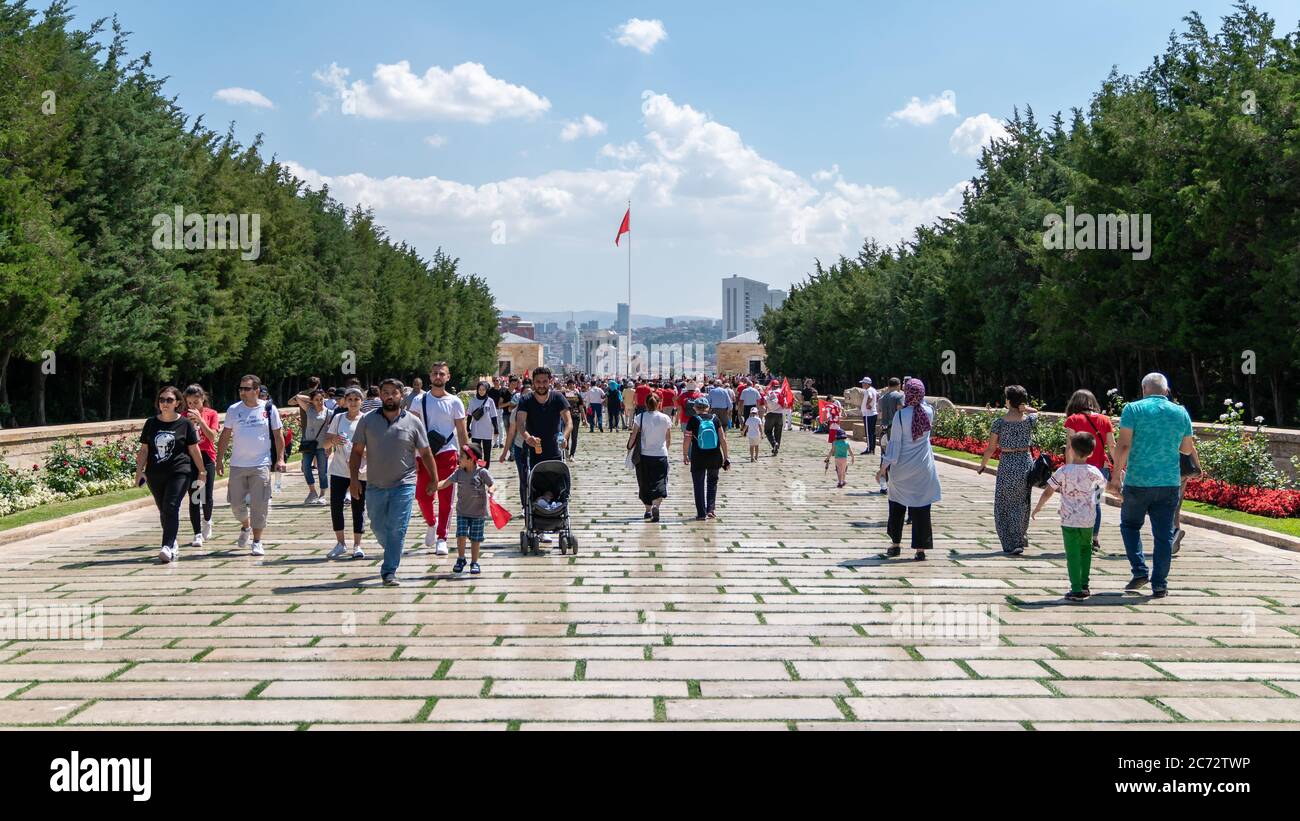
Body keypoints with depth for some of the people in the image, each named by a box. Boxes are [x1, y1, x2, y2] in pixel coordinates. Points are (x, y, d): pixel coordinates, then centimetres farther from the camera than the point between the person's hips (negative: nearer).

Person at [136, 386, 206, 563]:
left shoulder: (185, 423, 1)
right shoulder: (151, 423, 9)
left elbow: (194, 450, 5)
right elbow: (144, 450, 12)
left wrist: (202, 471, 7)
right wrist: (139, 471, 6)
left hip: (179, 472, -4)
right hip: (155, 475, 4)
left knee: (171, 507, -17)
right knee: (163, 511, 10)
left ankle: (167, 547, -22)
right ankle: (173, 546, 24)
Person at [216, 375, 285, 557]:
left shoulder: (269, 409, 1)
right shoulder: (233, 410, 6)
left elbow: (278, 436, 5)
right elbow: (225, 436, 11)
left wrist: (280, 458, -2)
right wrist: (220, 459, 8)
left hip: (261, 465, -2)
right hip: (237, 465, 3)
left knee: (259, 504, -5)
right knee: (236, 503, 7)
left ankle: (257, 542, 4)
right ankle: (246, 526, 36)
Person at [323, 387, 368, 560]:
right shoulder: (338, 418, 7)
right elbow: (326, 444, 9)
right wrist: (333, 440, -13)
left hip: (360, 472, -2)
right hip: (339, 470, 2)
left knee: (358, 507, 2)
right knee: (335, 505, -4)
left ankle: (357, 545, 13)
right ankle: (340, 543, 11)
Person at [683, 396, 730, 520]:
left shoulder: (693, 420, -7)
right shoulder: (714, 419, 0)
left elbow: (687, 440, -6)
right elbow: (722, 439, -1)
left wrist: (685, 455, 7)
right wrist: (725, 456, 6)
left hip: (698, 458, -2)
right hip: (714, 457, 2)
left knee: (699, 485, 7)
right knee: (712, 482, 21)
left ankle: (701, 513, 6)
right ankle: (711, 508, 12)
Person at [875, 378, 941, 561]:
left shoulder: (900, 414, -14)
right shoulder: (929, 412, -5)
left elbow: (895, 443, -12)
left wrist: (883, 468, -6)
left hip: (901, 469, -2)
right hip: (923, 469, 2)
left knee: (897, 507, 15)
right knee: (921, 508, 4)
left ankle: (896, 545, 21)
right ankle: (920, 549, 3)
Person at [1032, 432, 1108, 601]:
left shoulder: (1063, 471, -9)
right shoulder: (1093, 472, -1)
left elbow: (1047, 493, -6)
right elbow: (1104, 484, 20)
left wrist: (1038, 507, 9)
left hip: (1069, 520, -3)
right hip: (1088, 520, 3)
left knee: (1073, 554, -1)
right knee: (1085, 549, 22)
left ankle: (1076, 589, -7)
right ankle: (1084, 585, 23)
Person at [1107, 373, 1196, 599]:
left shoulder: (1134, 409, -5)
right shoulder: (1181, 413, 6)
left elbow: (1123, 446, -12)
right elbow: (1187, 449, 16)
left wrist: (1116, 474, -7)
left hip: (1138, 481, -2)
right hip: (1170, 483, 2)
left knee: (1130, 525, 17)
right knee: (1164, 534, 7)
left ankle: (1140, 571, 4)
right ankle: (1159, 584, 6)